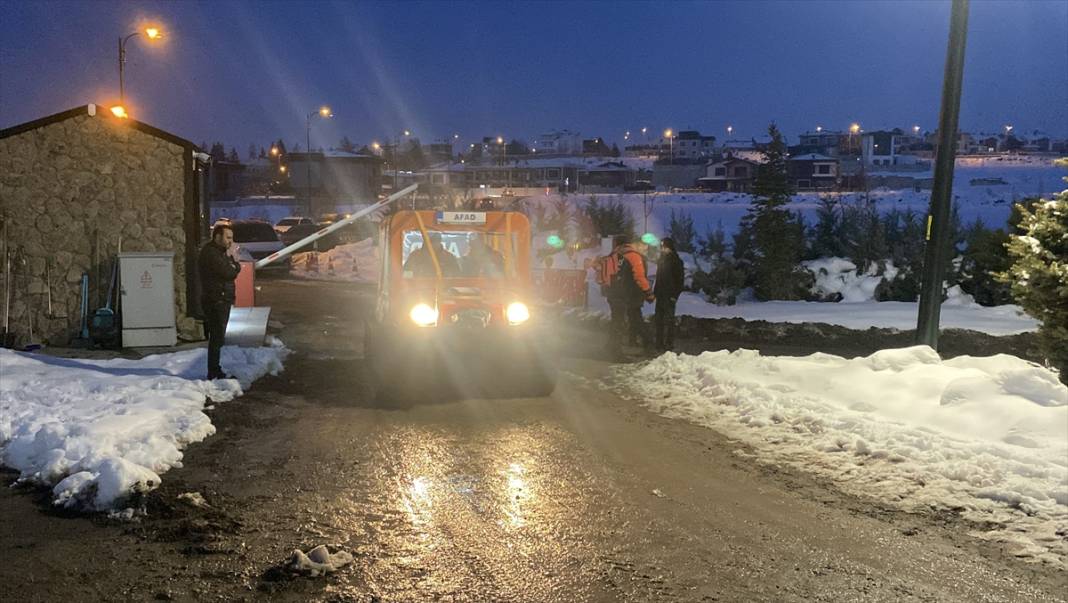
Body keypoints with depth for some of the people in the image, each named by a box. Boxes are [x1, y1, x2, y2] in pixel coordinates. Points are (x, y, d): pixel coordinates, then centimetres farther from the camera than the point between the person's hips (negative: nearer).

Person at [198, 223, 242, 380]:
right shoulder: (210, 253, -17)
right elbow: (229, 273, -22)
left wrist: (233, 261, -1)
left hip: (221, 301, 10)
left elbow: (232, 271, 16)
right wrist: (233, 258, -4)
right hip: (216, 301, -10)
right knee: (216, 339, -7)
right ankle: (213, 374, -2)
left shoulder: (218, 252, 17)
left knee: (217, 338, 16)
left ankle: (215, 371, 24)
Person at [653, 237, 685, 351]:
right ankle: (659, 343, 17)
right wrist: (655, 292, 13)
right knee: (658, 319, 10)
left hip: (669, 296, -8)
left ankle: (669, 344, -3)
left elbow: (680, 279, -11)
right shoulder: (662, 259, 14)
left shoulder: (676, 261, -8)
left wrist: (675, 295, -16)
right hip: (660, 294, 8)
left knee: (668, 319, -6)